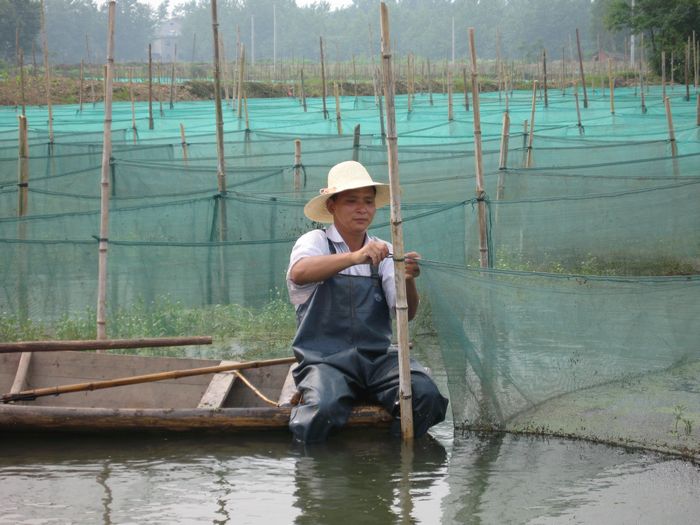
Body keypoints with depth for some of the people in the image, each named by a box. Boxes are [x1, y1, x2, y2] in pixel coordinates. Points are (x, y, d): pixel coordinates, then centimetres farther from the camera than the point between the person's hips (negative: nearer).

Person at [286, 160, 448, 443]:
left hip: (377, 356, 4)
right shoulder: (314, 242, 3)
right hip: (325, 357, -4)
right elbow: (299, 273, -23)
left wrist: (408, 280, -20)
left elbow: (406, 313, 2)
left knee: (425, 395, -25)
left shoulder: (383, 251, 15)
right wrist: (355, 257, -37)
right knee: (323, 409, -34)